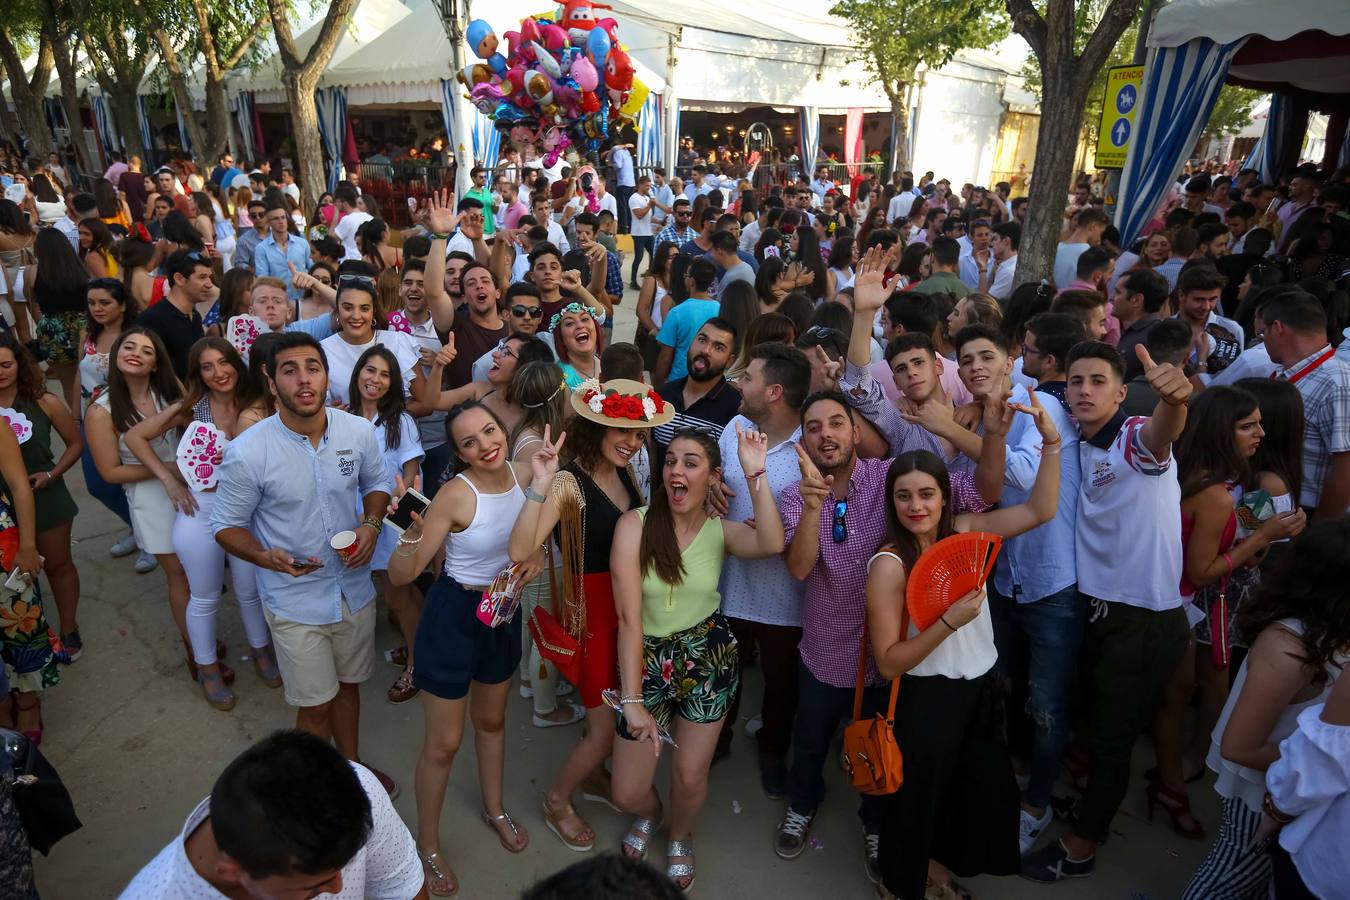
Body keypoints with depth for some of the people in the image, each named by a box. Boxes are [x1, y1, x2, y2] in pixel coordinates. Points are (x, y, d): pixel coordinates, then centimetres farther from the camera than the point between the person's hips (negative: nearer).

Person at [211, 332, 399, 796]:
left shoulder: (359, 431, -11)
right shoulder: (248, 452, -21)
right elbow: (227, 525, -9)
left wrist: (371, 523, -12)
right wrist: (266, 557, -29)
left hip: (354, 588, 4)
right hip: (295, 601, -4)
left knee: (348, 684, 25)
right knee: (316, 705, 11)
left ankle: (351, 765, 51)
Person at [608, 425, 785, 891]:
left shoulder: (721, 530, -5)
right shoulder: (635, 524, -14)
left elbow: (772, 543, -28)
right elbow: (629, 618, -17)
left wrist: (755, 473, -29)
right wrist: (632, 701, -19)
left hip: (708, 657, 1)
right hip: (647, 660, -1)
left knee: (689, 777, 11)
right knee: (627, 793, 7)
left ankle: (680, 839, 47)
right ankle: (649, 813, 47)